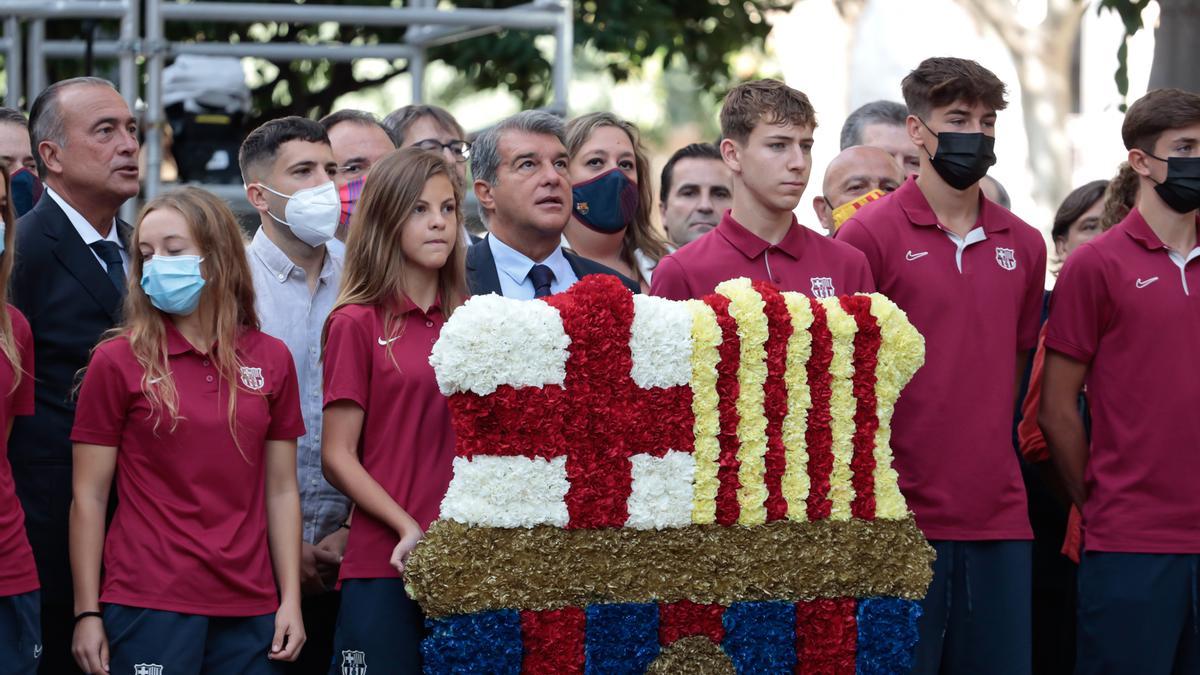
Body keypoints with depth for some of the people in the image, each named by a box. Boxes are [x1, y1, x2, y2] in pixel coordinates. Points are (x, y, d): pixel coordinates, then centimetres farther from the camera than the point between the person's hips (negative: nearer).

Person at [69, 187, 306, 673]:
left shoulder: (271, 360, 7)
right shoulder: (117, 361, -1)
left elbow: (281, 490, 9)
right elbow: (89, 496, -2)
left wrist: (291, 600, 2)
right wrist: (87, 613, -6)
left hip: (248, 608, 3)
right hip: (148, 608, -3)